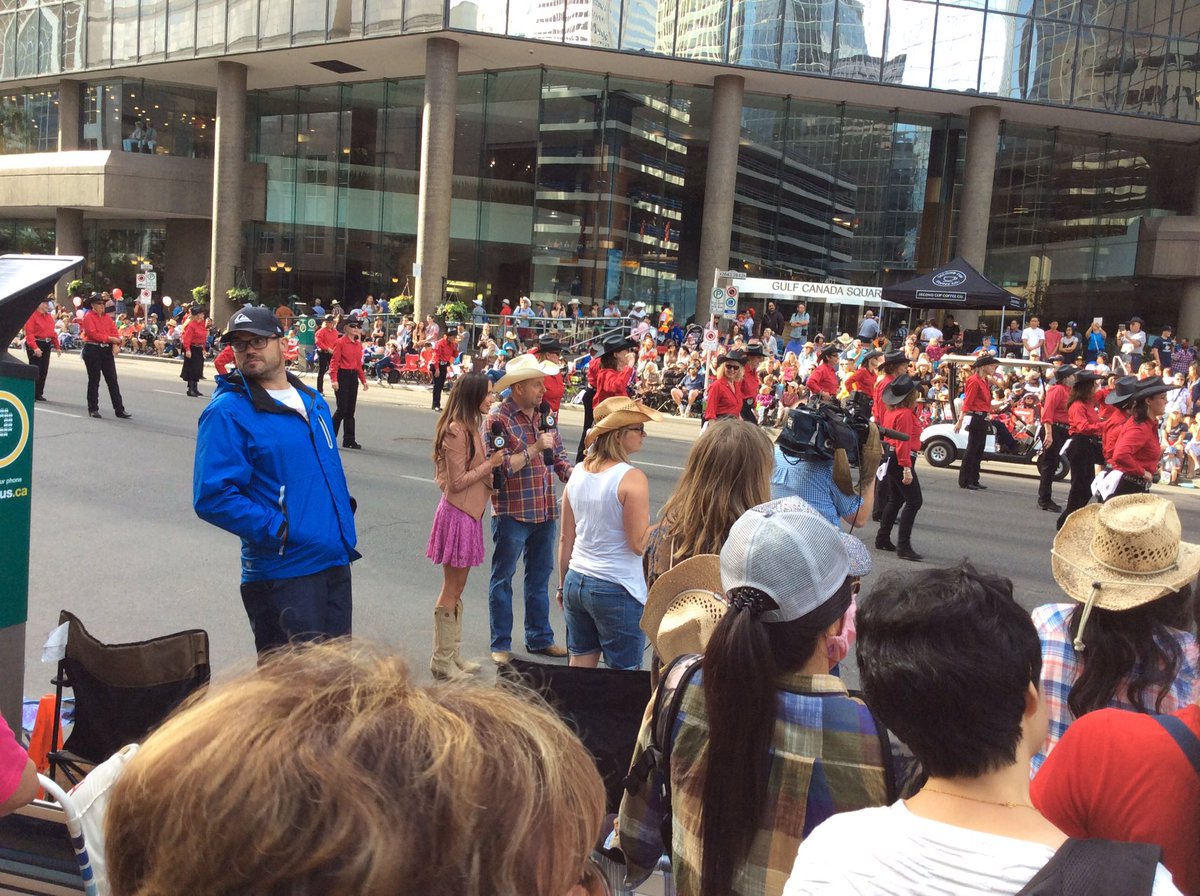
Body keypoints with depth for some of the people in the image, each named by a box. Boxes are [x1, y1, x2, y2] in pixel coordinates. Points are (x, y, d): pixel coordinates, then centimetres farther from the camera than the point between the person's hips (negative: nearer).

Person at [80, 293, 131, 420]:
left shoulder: (107, 317, 12)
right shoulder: (88, 317, -5)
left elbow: (114, 331, 4)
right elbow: (93, 334, -16)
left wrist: (115, 344, -13)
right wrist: (111, 339, -14)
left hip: (107, 350, 5)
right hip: (92, 350, -5)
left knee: (112, 380, 3)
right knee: (94, 380, 2)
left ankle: (119, 409, 4)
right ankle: (93, 409, 12)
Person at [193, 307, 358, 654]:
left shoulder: (313, 400, 12)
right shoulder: (228, 411, -11)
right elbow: (212, 497, -18)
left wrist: (344, 518, 12)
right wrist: (278, 530, -20)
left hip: (336, 562, 7)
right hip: (283, 572, -7)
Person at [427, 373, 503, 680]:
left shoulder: (469, 427, 11)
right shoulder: (456, 431, -20)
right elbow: (457, 482, -20)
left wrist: (491, 462, 0)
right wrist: (491, 464, -16)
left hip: (468, 513, 10)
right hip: (458, 514, -10)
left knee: (456, 588, 16)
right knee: (452, 589, 1)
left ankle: (452, 654, 26)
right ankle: (441, 660, 12)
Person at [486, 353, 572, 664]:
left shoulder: (543, 415, 7)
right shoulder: (499, 419, -13)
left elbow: (559, 457, 12)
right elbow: (500, 467, -19)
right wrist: (535, 449, -22)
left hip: (545, 510, 7)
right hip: (512, 511, -7)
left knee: (540, 575, 17)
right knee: (503, 578, 6)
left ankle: (539, 637, 31)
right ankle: (501, 645, 17)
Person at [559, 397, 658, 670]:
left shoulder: (578, 473, 4)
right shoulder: (632, 478, -16)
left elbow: (565, 539, 9)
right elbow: (639, 544, -17)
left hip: (576, 583, 7)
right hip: (617, 589, -7)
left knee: (580, 665, 15)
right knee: (624, 673, 4)